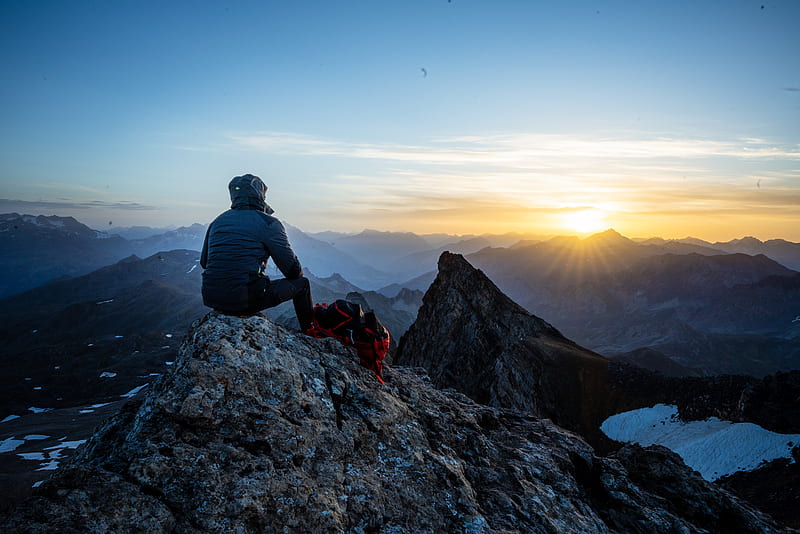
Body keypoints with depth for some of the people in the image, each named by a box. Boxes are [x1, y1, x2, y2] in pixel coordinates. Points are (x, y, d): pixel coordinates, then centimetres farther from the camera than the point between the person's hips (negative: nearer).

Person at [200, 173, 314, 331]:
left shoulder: (218, 221, 12)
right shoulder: (268, 223, -6)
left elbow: (203, 262, 21)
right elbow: (292, 269, -3)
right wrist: (298, 278, 20)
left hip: (211, 300, 7)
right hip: (245, 302, -6)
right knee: (302, 283, 13)